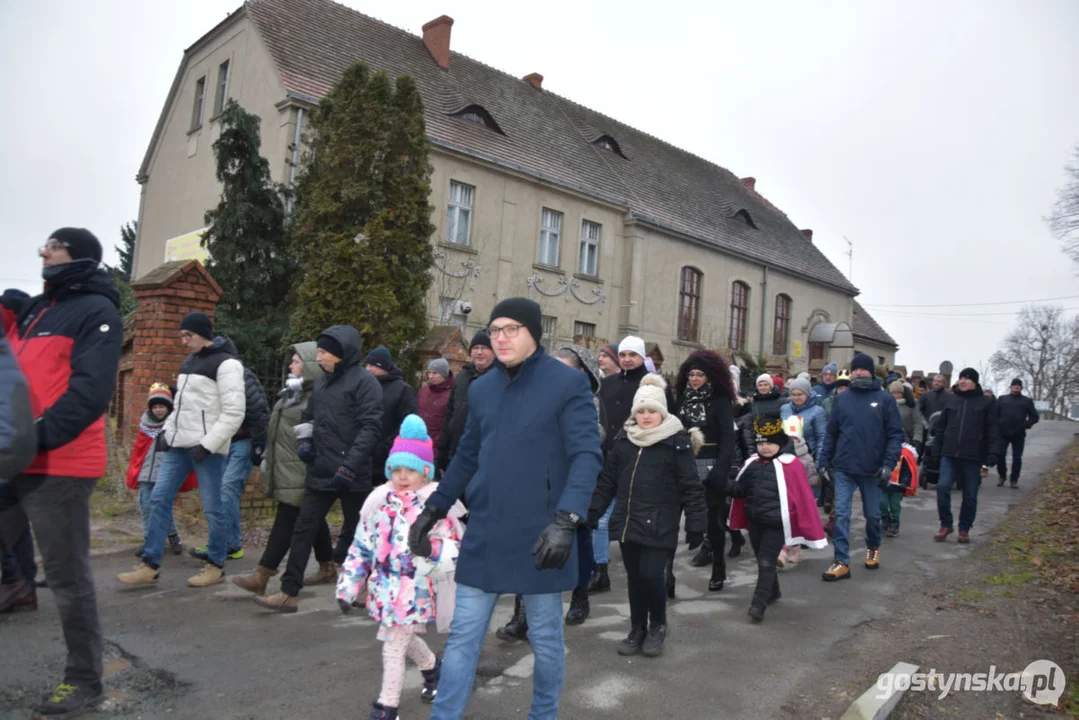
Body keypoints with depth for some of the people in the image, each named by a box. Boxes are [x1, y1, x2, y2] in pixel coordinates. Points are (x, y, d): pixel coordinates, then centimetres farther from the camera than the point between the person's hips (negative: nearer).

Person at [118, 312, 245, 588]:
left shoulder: (226, 364, -11)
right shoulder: (189, 362, 16)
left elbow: (234, 412, -17)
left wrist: (208, 445, -19)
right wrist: (166, 431, 13)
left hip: (207, 449, -8)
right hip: (179, 445, 8)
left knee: (211, 507, 0)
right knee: (159, 499, 6)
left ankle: (216, 566, 14)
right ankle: (150, 566, 14)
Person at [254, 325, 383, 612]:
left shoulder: (364, 381, -10)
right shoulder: (321, 382, 13)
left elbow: (370, 428, -17)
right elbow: (308, 417, 25)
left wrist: (349, 466, -23)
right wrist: (304, 441, 5)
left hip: (352, 476, -6)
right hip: (320, 473, 6)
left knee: (356, 531, 10)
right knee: (303, 530, 5)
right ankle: (289, 593, 11)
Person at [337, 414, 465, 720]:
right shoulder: (379, 501, 2)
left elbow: (453, 551, -12)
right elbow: (361, 548, 8)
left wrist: (432, 550, -32)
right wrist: (348, 587, 7)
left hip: (415, 590, -6)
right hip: (384, 588, 6)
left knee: (394, 646, -4)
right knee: (404, 639, 22)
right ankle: (432, 667, 51)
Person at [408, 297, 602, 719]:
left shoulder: (568, 383, -8)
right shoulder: (481, 388, 8)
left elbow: (587, 455, -16)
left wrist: (566, 520, -28)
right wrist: (434, 509, 12)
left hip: (539, 536, -4)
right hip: (484, 535, 4)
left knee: (545, 637, 13)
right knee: (462, 637, 9)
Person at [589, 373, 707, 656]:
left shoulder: (677, 443, -8)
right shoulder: (623, 439, 6)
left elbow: (691, 487, -7)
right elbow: (608, 479, 12)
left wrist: (696, 524, -9)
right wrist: (593, 511, 10)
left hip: (659, 525, -4)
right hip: (627, 521, 5)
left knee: (652, 575, -7)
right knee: (634, 577, 12)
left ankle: (658, 627, 19)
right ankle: (637, 630, 29)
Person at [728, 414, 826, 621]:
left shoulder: (790, 465, -14)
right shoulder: (752, 463, 3)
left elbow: (803, 497, -12)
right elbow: (741, 490, 12)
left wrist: (808, 531, -11)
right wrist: (729, 487, -11)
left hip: (776, 524, -6)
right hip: (755, 522, 6)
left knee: (767, 563, -4)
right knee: (763, 561, 20)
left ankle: (758, 604, 3)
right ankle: (772, 593, 41)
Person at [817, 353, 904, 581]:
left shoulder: (885, 399, -3)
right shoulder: (842, 399, 4)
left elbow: (895, 434, -5)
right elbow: (831, 433, 7)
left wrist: (889, 464, -14)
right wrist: (824, 461, 3)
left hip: (872, 469, -1)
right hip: (843, 468, 1)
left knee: (872, 514, 15)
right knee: (841, 514, -4)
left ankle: (873, 548, 41)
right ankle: (842, 562, 0)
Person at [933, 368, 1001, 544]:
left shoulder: (987, 402, 2)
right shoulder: (951, 399, 10)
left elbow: (993, 430, -1)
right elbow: (942, 425, 15)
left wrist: (992, 453, -10)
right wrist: (937, 448, 11)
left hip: (973, 457, -2)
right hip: (949, 454, 2)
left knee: (970, 495, 6)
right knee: (943, 487, -10)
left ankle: (964, 529, 22)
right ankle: (945, 525, 7)